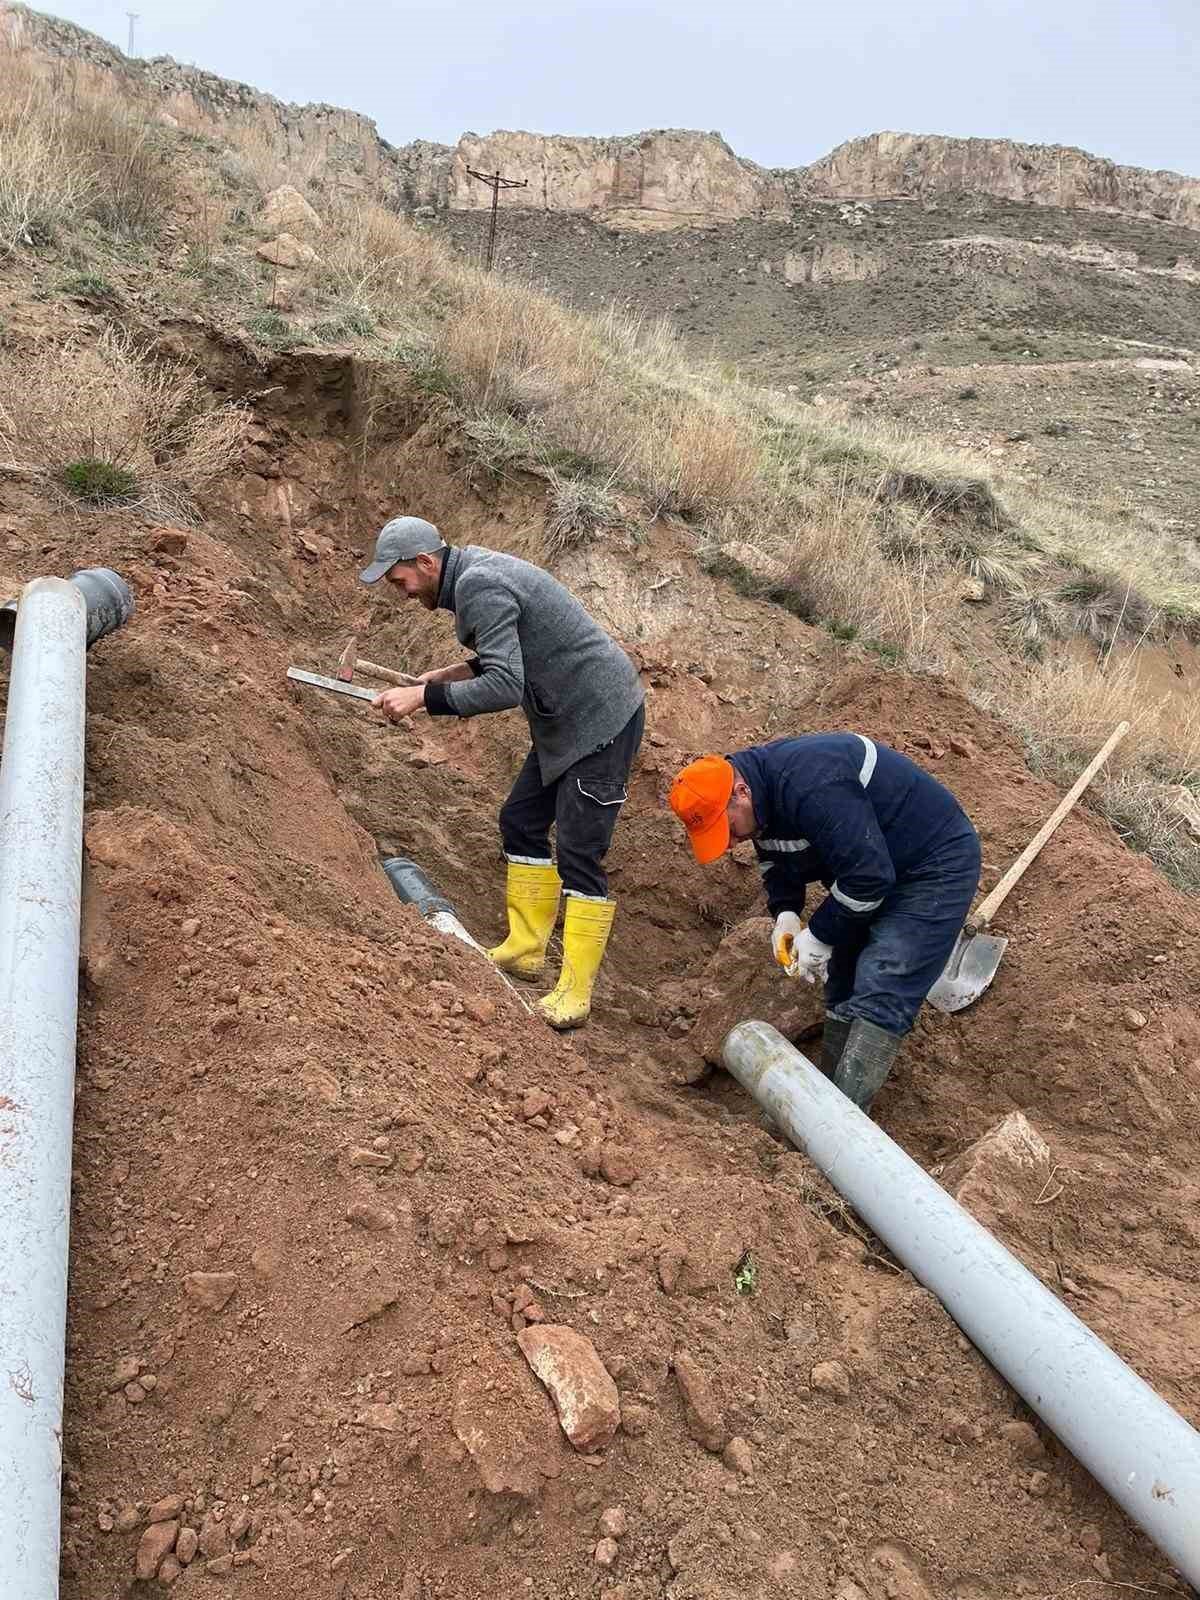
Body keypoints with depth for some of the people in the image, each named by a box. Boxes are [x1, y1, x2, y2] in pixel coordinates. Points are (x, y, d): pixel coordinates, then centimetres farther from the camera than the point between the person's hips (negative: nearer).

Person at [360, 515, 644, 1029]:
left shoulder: (480, 586, -22)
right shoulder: (473, 573, 10)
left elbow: (504, 688, -30)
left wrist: (424, 697, -24)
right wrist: (453, 672, 10)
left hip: (602, 719, -11)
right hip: (567, 718, 11)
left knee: (578, 855, -8)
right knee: (521, 822, 15)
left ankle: (575, 992, 0)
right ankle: (525, 949, 25)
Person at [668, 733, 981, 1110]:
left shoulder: (811, 786, -34)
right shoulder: (762, 788, -3)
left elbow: (869, 874, -32)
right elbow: (775, 858, 14)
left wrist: (819, 936, -20)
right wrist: (784, 912, -3)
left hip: (936, 866, -10)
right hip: (868, 864, 10)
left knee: (878, 996, -18)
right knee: (842, 988, 10)